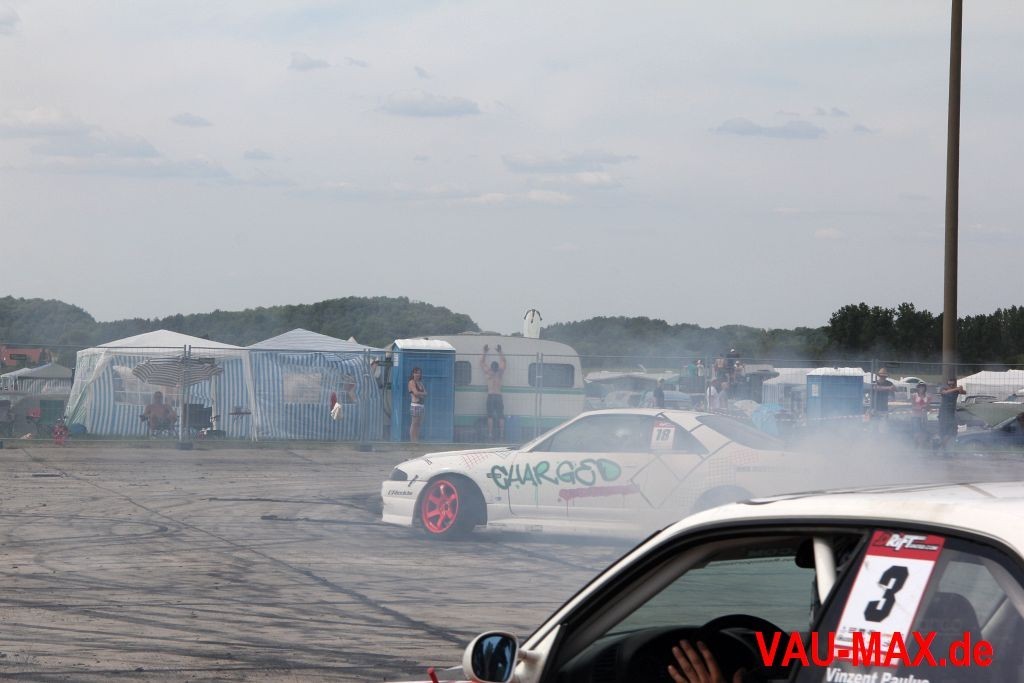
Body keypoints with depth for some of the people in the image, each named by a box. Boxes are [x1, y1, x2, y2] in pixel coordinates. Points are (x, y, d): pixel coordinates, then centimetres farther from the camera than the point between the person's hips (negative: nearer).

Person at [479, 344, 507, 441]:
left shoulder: (489, 373, -1)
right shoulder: (500, 373, 4)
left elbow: (482, 362, 9)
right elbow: (503, 362, 20)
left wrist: (485, 352, 14)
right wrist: (500, 352, 26)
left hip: (490, 396, -2)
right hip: (498, 396, 2)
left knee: (490, 416, -1)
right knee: (501, 416, 4)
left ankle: (490, 434, -9)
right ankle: (502, 434, -3)